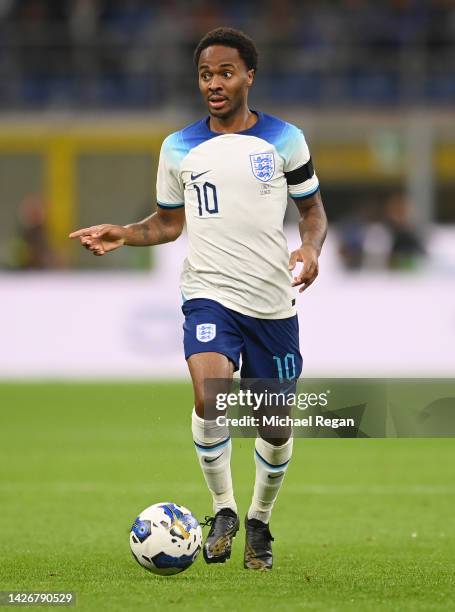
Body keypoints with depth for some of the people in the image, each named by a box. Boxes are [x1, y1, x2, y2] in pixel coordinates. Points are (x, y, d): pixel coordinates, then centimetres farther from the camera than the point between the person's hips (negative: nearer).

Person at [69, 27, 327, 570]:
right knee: (209, 396, -27)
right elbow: (169, 222, 16)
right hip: (209, 295, -1)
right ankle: (223, 510, -8)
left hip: (273, 302, 1)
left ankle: (259, 522, 32)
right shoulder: (179, 148, 5)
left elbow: (312, 208, 11)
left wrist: (311, 249, -10)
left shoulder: (284, 139, 1)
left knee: (275, 426, 7)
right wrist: (122, 235, -2)